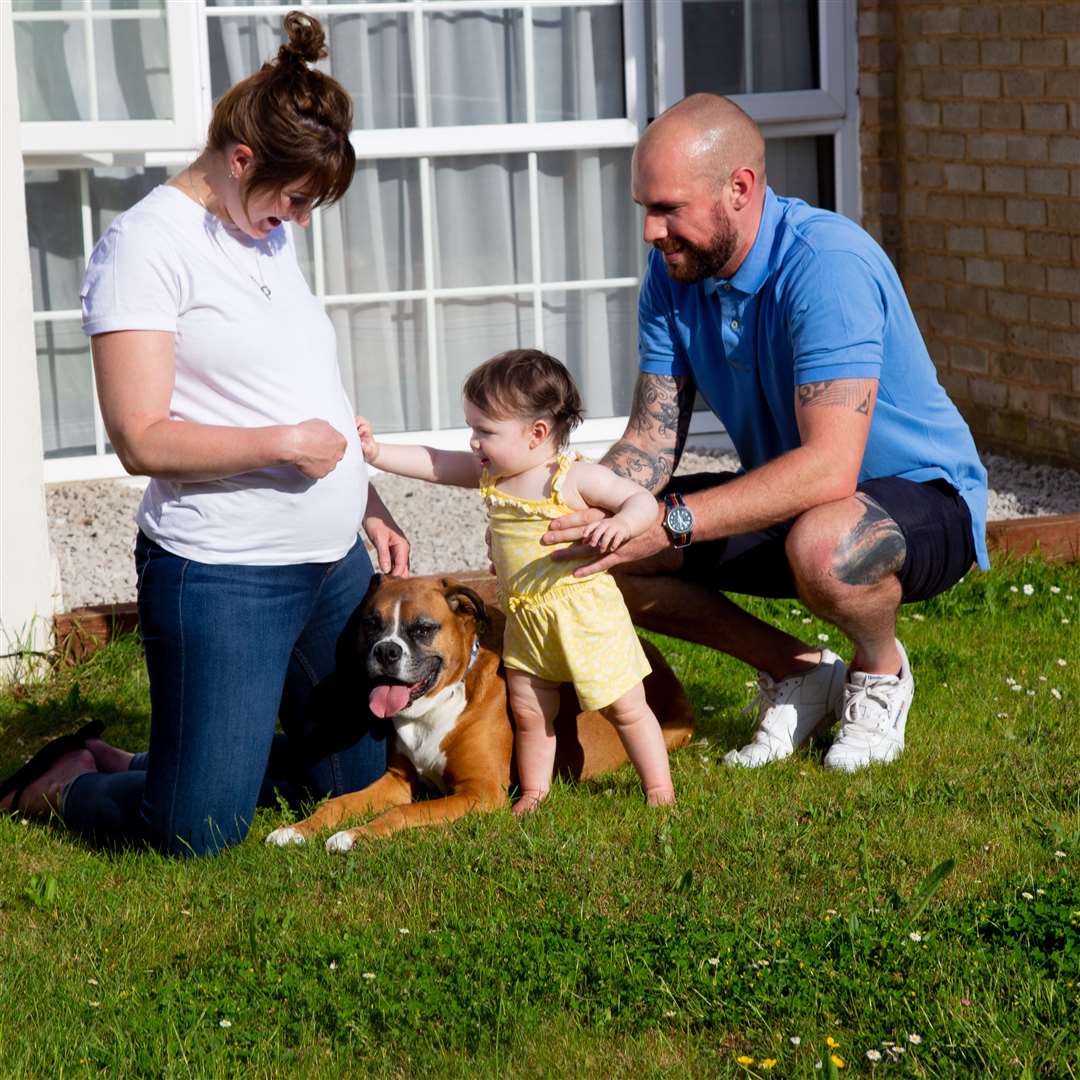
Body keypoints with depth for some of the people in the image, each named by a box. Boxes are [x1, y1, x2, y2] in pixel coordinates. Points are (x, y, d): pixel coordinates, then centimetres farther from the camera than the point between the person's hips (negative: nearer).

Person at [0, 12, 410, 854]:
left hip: (336, 563, 8)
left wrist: (371, 506, 16)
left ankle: (154, 768, 29)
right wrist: (284, 442, -19)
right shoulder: (149, 245, -13)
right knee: (199, 830, -7)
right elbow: (142, 438, -19)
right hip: (221, 575, -8)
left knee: (355, 778, 12)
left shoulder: (269, 234, 13)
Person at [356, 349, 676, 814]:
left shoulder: (575, 478, -14)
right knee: (528, 712, 11)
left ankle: (659, 790, 12)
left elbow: (643, 500, -13)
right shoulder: (488, 473, 4)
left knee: (625, 706, 2)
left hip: (586, 613, -6)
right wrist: (375, 452, -5)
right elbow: (430, 463, 6)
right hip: (524, 619, 6)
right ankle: (533, 793, 25)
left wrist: (622, 523, -33)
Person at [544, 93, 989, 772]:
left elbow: (829, 465, -37)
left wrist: (670, 521, -43)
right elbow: (652, 441, -5)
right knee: (606, 557, -9)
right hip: (788, 500, 7)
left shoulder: (828, 264, -29)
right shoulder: (674, 272, -5)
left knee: (822, 547, -41)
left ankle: (880, 668, -4)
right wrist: (567, 513, -25)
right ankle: (798, 673, 7)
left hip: (921, 496, -7)